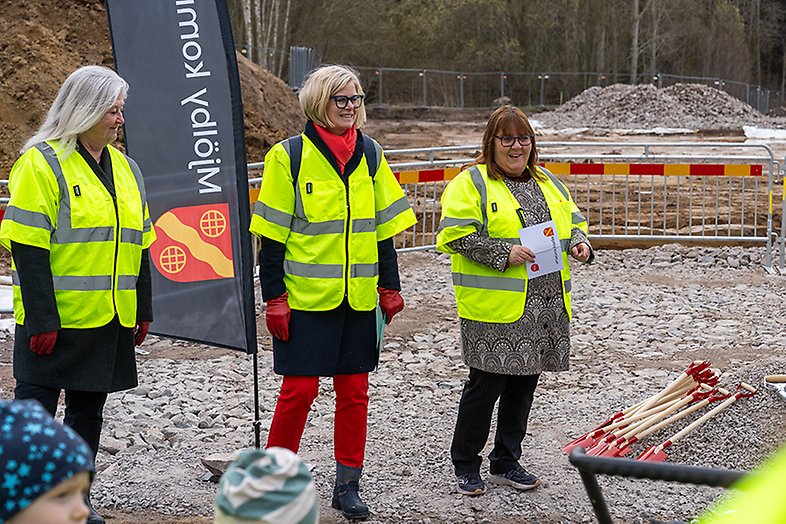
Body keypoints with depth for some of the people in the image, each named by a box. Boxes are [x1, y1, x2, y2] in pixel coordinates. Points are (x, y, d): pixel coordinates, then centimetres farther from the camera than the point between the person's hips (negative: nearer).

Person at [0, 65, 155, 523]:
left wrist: (143, 309, 14)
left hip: (110, 319, 7)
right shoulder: (41, 163, -9)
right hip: (56, 320, -6)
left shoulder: (126, 168, 13)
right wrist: (41, 320, -18)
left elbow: (139, 245, 18)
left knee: (89, 407, 12)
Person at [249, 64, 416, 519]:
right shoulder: (290, 156, -5)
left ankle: (348, 485, 18)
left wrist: (390, 285, 10)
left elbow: (384, 225, 13)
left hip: (359, 296, 4)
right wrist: (274, 296, -9)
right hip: (306, 295, -4)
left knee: (355, 389, 7)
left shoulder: (370, 154, 8)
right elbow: (272, 233, -6)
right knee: (300, 388, -2)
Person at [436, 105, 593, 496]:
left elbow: (573, 222, 25)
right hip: (495, 308, -7)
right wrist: (502, 254, -19)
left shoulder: (549, 184, 18)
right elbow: (454, 235, -13)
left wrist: (579, 243, 3)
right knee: (486, 384, -3)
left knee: (523, 383, 12)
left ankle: (506, 463, 24)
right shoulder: (472, 183, -4)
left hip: (546, 307, 7)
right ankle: (465, 466, 12)